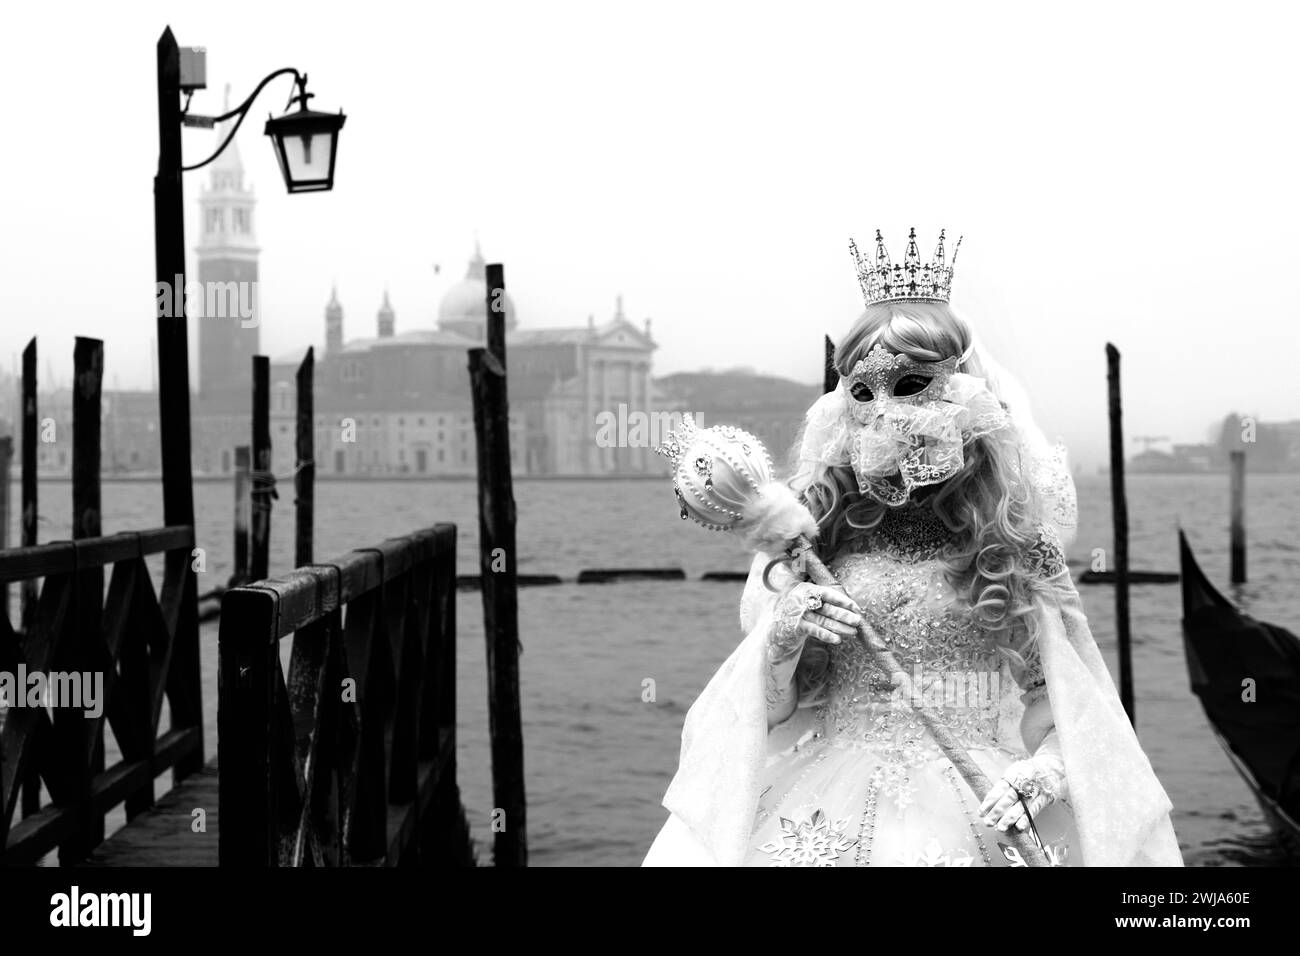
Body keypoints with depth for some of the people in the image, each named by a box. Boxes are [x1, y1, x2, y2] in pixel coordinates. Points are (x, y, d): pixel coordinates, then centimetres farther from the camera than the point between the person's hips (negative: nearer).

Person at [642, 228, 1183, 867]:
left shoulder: (1011, 539, 2)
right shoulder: (811, 535, 4)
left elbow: (1065, 696, 5)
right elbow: (767, 711, 6)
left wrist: (1043, 773, -13)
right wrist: (779, 643, -12)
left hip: (981, 811, 0)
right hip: (828, 810, 0)